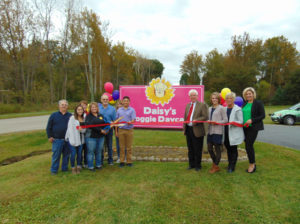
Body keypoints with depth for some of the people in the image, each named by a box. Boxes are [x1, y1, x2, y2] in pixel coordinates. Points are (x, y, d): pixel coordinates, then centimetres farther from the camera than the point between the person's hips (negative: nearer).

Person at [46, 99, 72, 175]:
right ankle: (54, 170, 17)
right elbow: (49, 127, 5)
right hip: (57, 140, -2)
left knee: (66, 155, 10)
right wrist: (49, 137, -1)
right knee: (56, 155, 2)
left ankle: (65, 168, 25)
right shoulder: (54, 115, 3)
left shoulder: (70, 116, 5)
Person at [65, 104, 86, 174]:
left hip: (80, 139, 5)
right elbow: (70, 129, -11)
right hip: (73, 139, -4)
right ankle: (73, 168, 18)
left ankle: (78, 167, 24)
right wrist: (72, 140, -14)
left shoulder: (84, 118, 7)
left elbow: (84, 129, 10)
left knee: (79, 154, 9)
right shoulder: (72, 118, -8)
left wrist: (82, 130, -15)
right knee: (73, 154, -1)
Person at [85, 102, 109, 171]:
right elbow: (90, 125, -14)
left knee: (99, 151, 11)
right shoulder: (88, 116, -1)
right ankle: (90, 166, 12)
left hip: (100, 137, 4)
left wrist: (104, 130, -11)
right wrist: (100, 130, -16)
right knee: (91, 152, 1)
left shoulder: (101, 116, 15)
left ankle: (98, 165, 24)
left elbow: (105, 123, 11)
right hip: (91, 137, -4)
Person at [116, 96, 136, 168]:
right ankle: (122, 161, 14)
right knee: (122, 147, 5)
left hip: (129, 130, -2)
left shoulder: (132, 110, 2)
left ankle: (129, 161, 13)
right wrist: (116, 131, 7)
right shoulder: (119, 110, 10)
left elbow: (134, 119, -8)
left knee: (129, 147, 3)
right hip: (121, 130, 2)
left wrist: (130, 122, -31)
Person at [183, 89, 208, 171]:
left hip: (197, 130, -6)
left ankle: (197, 165, 20)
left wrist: (196, 120, -24)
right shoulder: (188, 105, 15)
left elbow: (205, 117, -12)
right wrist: (184, 128, 12)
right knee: (190, 149, 15)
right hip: (188, 130, 6)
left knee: (197, 150, 4)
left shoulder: (202, 105, -5)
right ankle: (191, 164, 29)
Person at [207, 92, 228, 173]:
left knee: (217, 149, 2)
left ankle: (216, 166, 15)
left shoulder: (221, 108, -4)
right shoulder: (210, 108, 14)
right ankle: (214, 162, 31)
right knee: (209, 148, 9)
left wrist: (217, 122, -18)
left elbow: (225, 120, -7)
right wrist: (208, 121, -2)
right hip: (210, 131, 6)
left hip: (218, 131, -6)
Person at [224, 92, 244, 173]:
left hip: (234, 133, -6)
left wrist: (233, 123, -27)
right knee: (228, 149, 13)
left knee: (233, 150, 1)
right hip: (226, 133, 6)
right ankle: (230, 164, 25)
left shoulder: (238, 109, -7)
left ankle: (232, 167, 10)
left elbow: (241, 122, -11)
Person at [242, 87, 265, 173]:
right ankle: (253, 164, 23)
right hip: (245, 127, 6)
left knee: (248, 145, -8)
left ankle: (252, 164, 8)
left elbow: (263, 115, -9)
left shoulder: (258, 103, -5)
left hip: (253, 127, -6)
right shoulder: (244, 104, 13)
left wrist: (252, 120, -19)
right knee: (249, 146, 10)